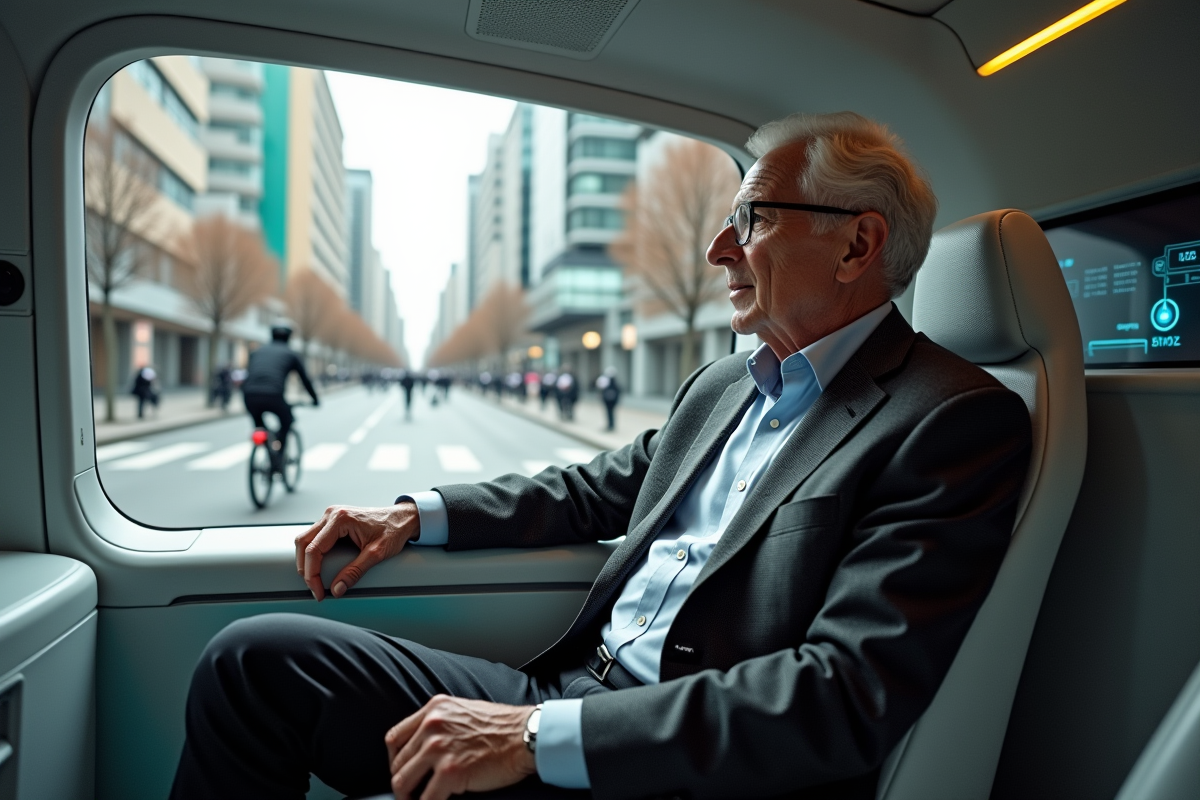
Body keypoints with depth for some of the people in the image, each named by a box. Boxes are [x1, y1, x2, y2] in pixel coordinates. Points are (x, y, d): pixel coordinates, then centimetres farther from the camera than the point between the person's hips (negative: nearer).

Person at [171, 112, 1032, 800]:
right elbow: (596, 488, 21)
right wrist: (417, 514, 9)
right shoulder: (723, 384, 13)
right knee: (257, 655, -1)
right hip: (570, 693, 7)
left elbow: (848, 696, -20)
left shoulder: (958, 422, -12)